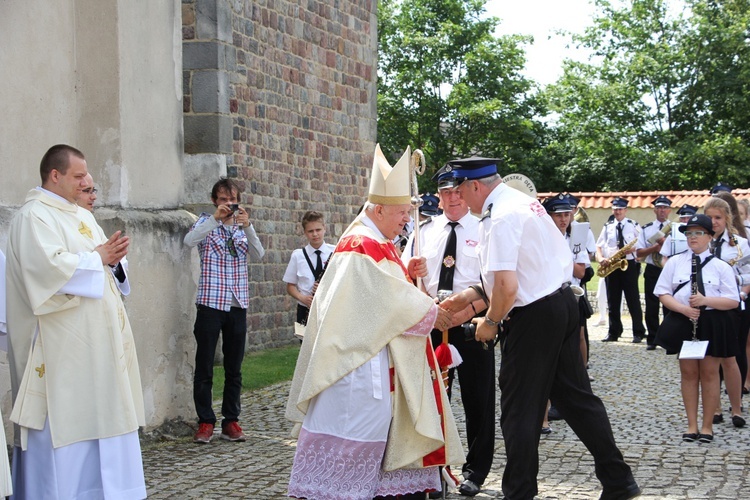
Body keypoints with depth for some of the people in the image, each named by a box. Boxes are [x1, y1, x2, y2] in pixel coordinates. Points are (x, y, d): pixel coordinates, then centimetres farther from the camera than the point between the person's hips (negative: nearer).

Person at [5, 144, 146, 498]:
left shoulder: (82, 216, 18)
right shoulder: (34, 216, -10)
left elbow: (102, 257, 20)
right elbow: (51, 266, -24)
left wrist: (112, 256, -3)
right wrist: (97, 258, -12)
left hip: (93, 338, 9)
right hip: (62, 340, -9)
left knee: (95, 412, 10)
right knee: (62, 417, -6)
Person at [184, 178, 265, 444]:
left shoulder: (243, 227, 12)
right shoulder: (206, 223, 3)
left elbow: (258, 255, -6)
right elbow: (189, 240, -19)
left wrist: (247, 226, -21)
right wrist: (216, 218, -27)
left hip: (238, 304, 3)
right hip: (210, 303, -3)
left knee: (234, 368, 8)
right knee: (204, 367, -1)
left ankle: (231, 421, 15)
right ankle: (205, 422, 7)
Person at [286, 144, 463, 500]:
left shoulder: (378, 244, 15)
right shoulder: (362, 247, -16)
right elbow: (387, 299, -19)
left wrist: (408, 274, 3)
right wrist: (431, 314, -9)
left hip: (378, 359, 10)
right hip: (361, 360, -10)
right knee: (355, 425, -7)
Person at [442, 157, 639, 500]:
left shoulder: (500, 217, -19)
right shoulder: (524, 201, 12)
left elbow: (507, 287, -26)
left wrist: (490, 322, -9)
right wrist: (472, 294, 15)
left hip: (533, 318, -10)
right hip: (563, 302, 10)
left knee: (519, 410, 2)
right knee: (575, 395, 16)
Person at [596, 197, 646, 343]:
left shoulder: (634, 225, 4)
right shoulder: (607, 227, 12)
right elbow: (599, 246, 9)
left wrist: (633, 249, -18)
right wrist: (600, 258, -11)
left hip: (629, 265, -3)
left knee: (633, 300, -3)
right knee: (613, 301, 6)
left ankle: (638, 333, 2)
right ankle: (614, 333, 12)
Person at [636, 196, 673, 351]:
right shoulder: (647, 229, 8)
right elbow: (639, 253, 1)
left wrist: (666, 242, -17)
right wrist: (656, 246, -14)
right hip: (652, 271, 2)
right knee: (651, 307, 3)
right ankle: (652, 340, 10)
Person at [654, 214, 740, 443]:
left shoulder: (720, 266, -1)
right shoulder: (675, 262, 4)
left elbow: (733, 301, -5)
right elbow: (663, 293, 2)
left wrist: (705, 300, -20)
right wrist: (683, 308, -15)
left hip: (712, 324, -1)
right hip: (683, 322, 1)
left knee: (709, 373, 3)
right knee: (689, 372, 6)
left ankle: (707, 426, 14)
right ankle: (692, 425, 15)